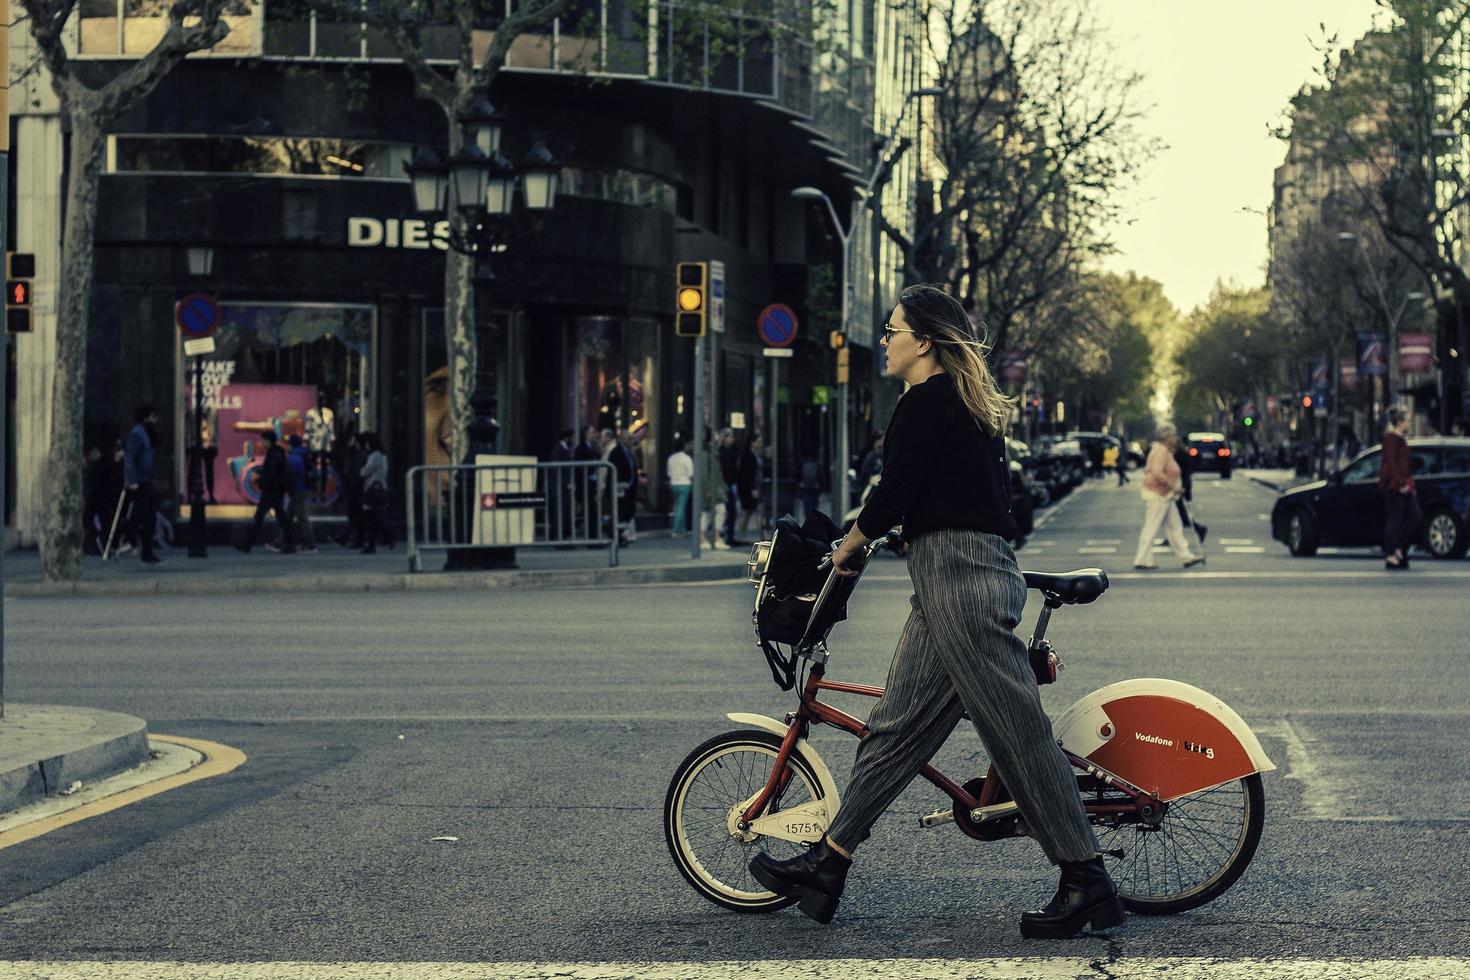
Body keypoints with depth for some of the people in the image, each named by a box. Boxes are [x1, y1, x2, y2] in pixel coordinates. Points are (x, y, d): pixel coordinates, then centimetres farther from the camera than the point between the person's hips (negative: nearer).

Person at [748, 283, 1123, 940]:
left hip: (956, 577, -11)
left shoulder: (927, 400, -10)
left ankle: (1086, 883, -4)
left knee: (1016, 731, -8)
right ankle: (825, 867, 15)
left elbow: (894, 492, -13)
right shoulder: (971, 404, 20)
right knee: (896, 726, 11)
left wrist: (847, 546, 5)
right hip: (975, 571, 11)